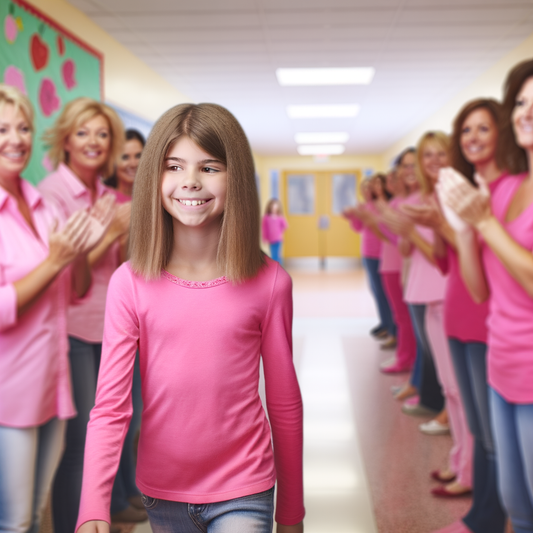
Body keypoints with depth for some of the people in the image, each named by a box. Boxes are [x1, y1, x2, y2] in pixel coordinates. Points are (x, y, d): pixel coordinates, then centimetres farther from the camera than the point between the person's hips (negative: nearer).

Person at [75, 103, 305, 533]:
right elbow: (110, 406, -10)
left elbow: (285, 405, -3)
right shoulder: (131, 283, -10)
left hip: (243, 494, -1)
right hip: (162, 491, 2)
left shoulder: (268, 282, -11)